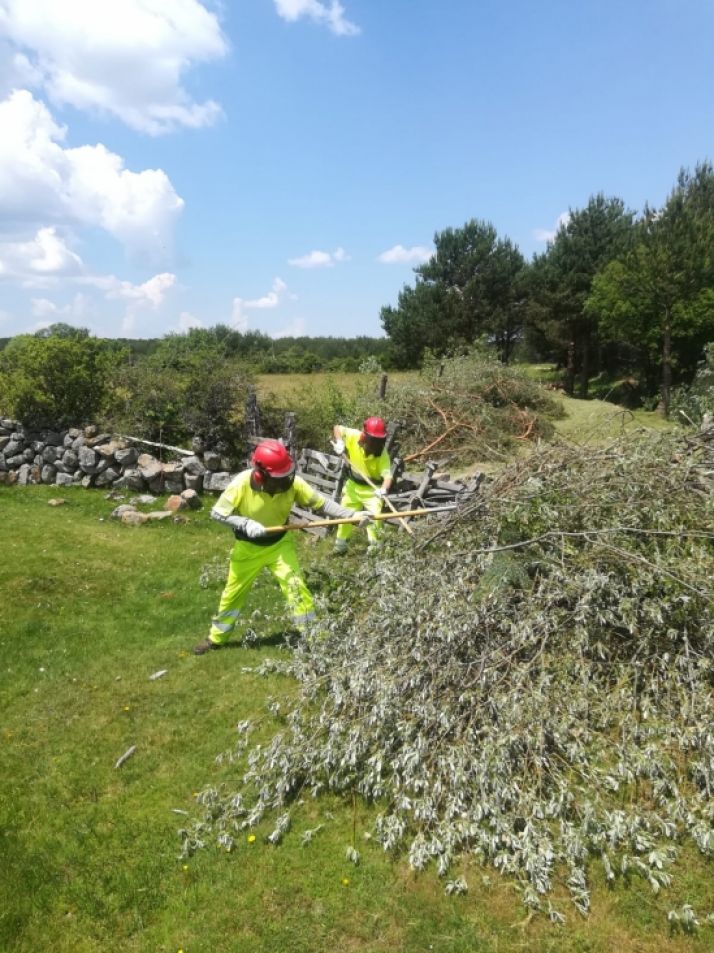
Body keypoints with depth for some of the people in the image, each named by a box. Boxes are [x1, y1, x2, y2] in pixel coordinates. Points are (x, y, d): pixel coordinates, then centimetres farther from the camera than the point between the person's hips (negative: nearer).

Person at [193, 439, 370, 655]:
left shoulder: (293, 483, -24)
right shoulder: (241, 484, -29)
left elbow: (321, 503, -19)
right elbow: (217, 513, -20)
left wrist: (352, 515, -30)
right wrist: (245, 524, -34)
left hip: (279, 544, 1)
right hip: (248, 548, 0)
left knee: (296, 587, -9)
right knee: (233, 593, 13)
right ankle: (216, 638, 36)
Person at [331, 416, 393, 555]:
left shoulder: (382, 453, -26)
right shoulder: (353, 436, -20)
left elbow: (387, 474, -36)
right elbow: (337, 428, -3)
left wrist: (384, 489, -55)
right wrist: (339, 442, -20)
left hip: (373, 488, -4)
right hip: (353, 484, 4)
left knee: (374, 516, -16)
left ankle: (373, 546, 4)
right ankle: (341, 542, 37)